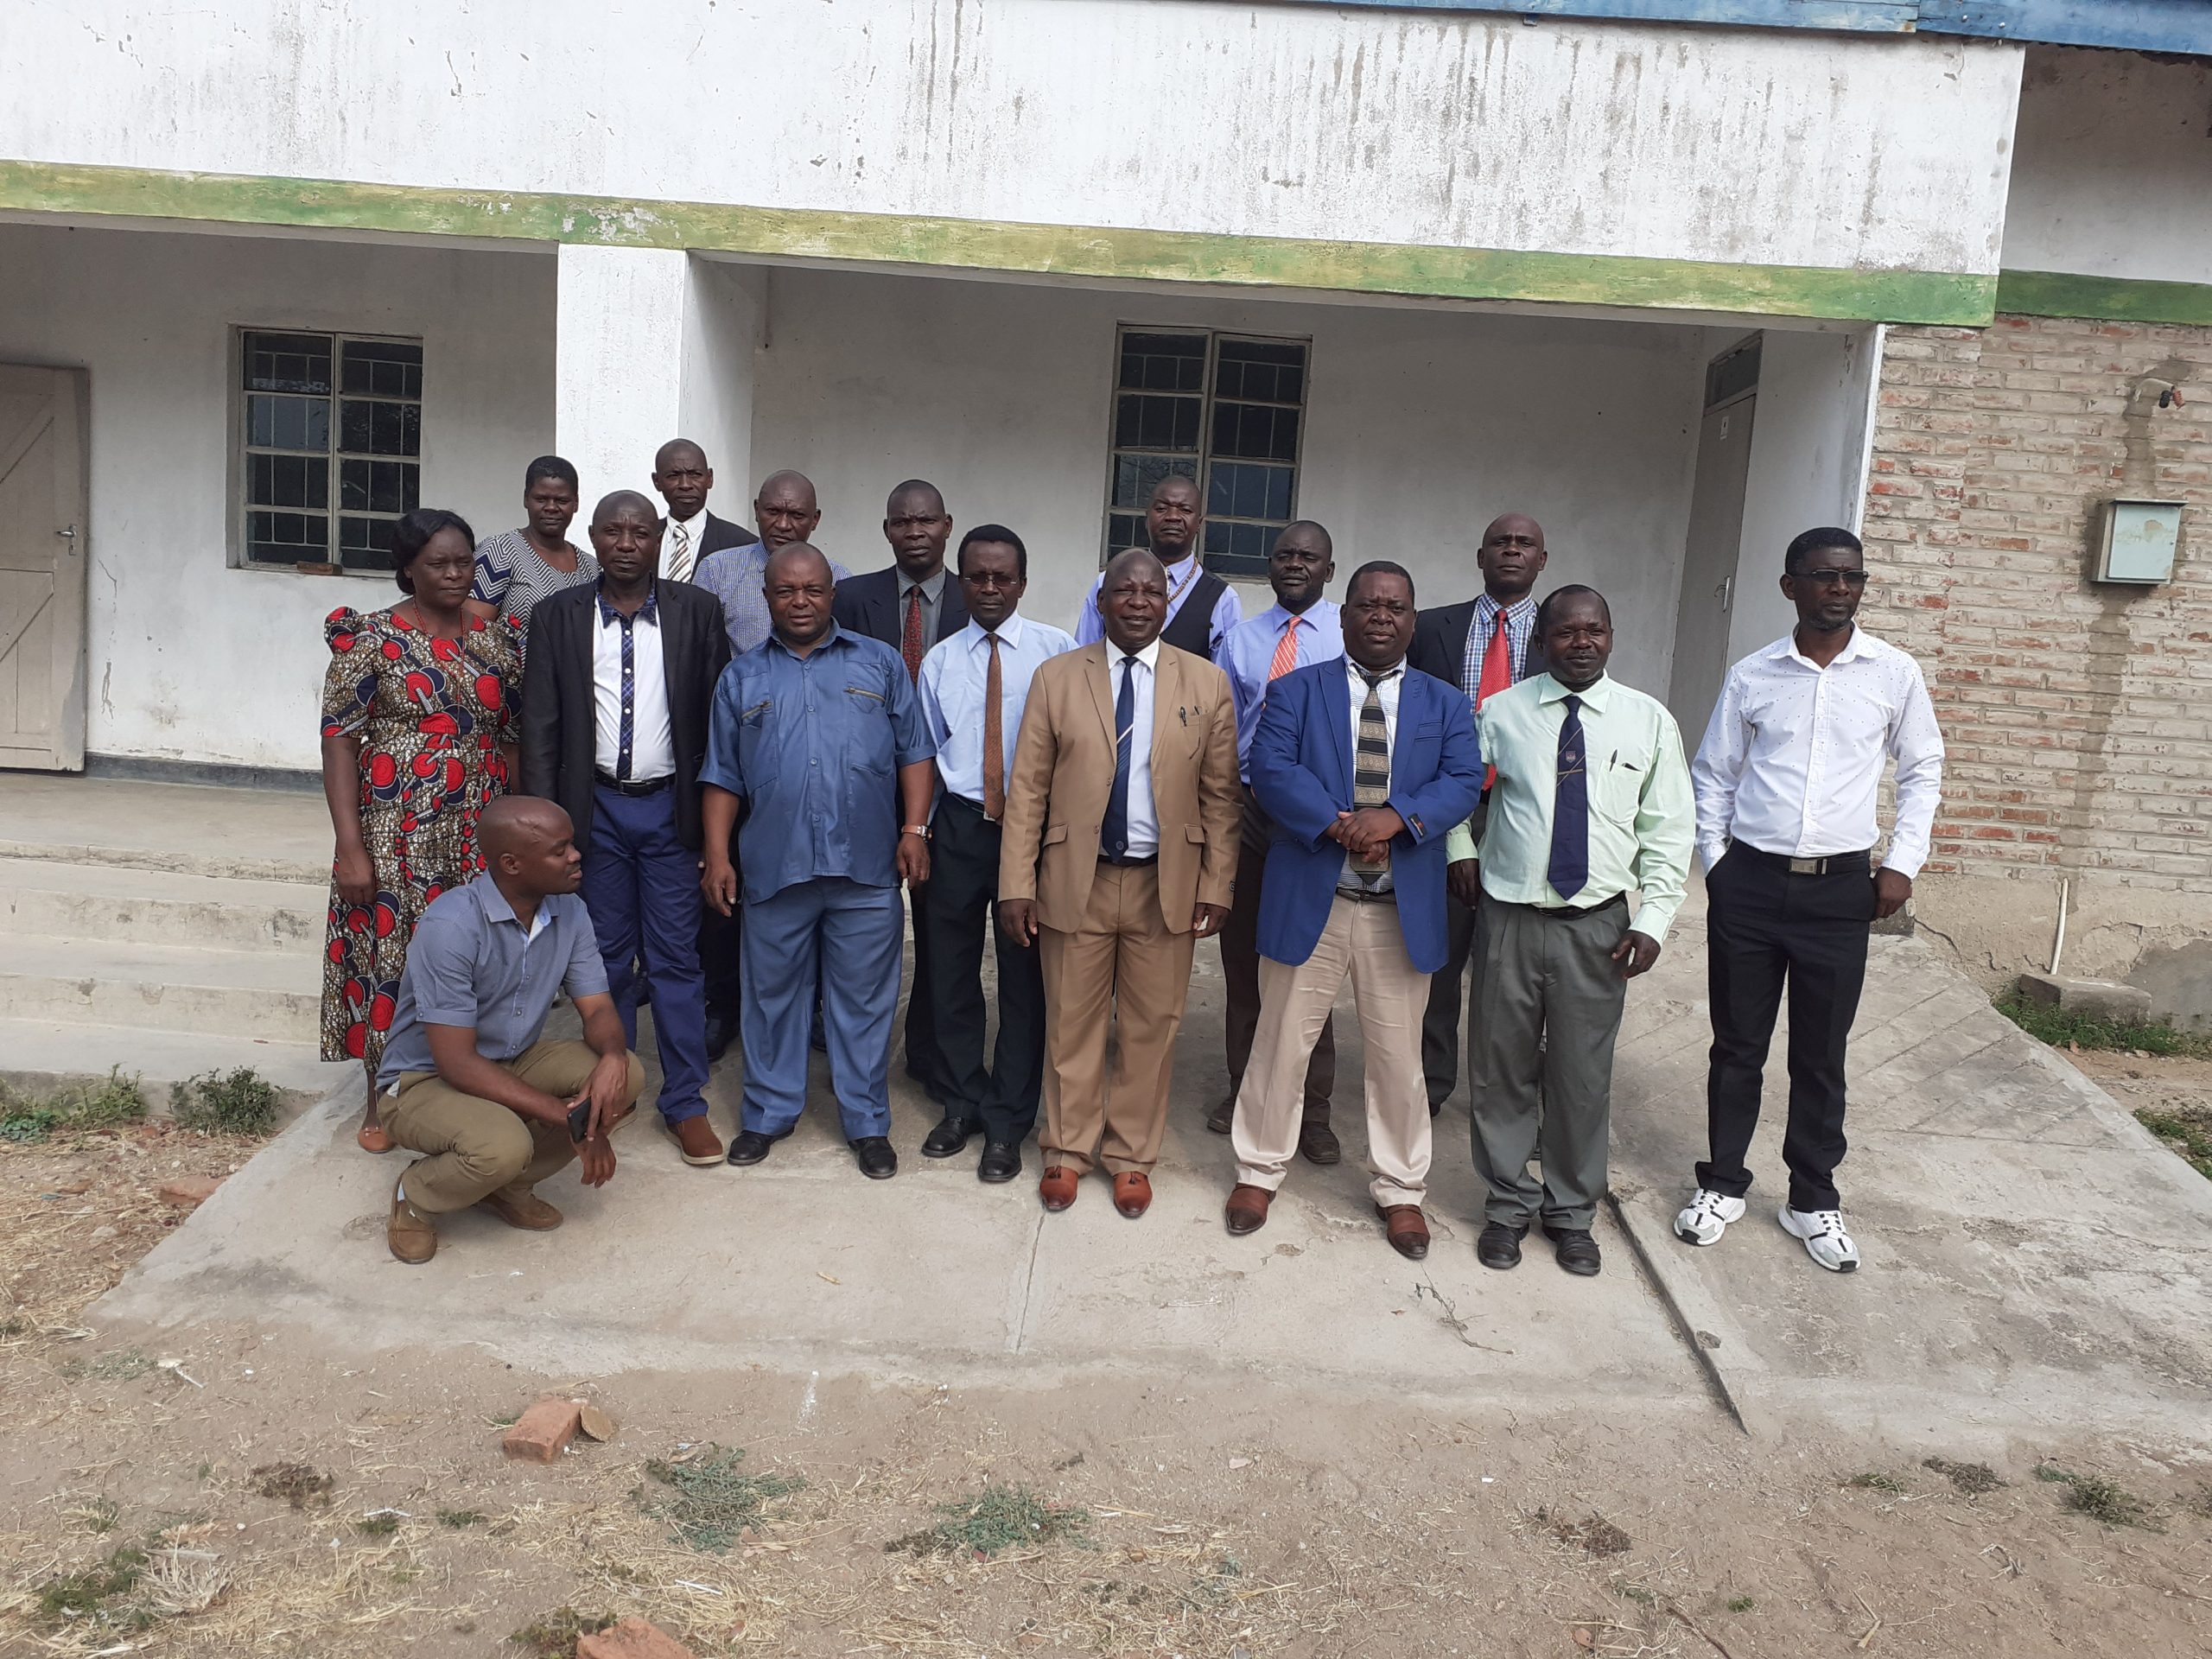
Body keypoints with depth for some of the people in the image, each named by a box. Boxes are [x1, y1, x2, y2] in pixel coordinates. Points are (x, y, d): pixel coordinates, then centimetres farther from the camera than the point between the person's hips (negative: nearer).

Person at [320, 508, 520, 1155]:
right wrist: (351, 847, -14)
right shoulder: (371, 639, -5)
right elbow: (338, 740, -7)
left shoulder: (497, 641, 6)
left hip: (478, 840, 3)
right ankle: (381, 1099, 23)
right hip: (395, 837, -3)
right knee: (387, 956, 5)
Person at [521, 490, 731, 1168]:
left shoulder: (697, 612, -1)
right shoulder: (560, 616, 2)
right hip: (596, 808, 1)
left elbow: (717, 717, 0)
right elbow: (541, 725, 2)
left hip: (669, 808, -1)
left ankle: (685, 1103, 13)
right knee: (606, 958, 11)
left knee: (675, 958, 3)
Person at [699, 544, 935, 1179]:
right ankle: (768, 1114, 27)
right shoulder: (742, 677, 11)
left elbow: (914, 753, 6)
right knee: (774, 995, 11)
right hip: (775, 866, 1)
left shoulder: (880, 663, 8)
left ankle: (867, 1123, 18)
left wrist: (914, 829, -4)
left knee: (865, 1001, 6)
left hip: (867, 868, -1)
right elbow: (723, 776, 9)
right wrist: (717, 856, 1)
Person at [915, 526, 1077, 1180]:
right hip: (959, 826, 4)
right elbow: (927, 752, 13)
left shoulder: (1055, 650, -5)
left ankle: (1007, 1123, 20)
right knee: (951, 971, 12)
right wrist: (918, 830, 9)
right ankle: (963, 1105, 31)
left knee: (1024, 978, 6)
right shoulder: (940, 661, 7)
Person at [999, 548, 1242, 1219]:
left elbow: (1219, 796, 2)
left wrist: (1216, 887, -2)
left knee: (1151, 1028, 9)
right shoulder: (1056, 678, 2)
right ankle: (1067, 1152, 27)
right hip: (1076, 881, 0)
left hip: (1166, 885, 0)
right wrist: (1017, 885, -6)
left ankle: (1132, 1157, 26)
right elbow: (1027, 789, 0)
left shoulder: (1207, 683, 2)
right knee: (1072, 1025, 9)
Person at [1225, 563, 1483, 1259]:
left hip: (1404, 908, 1)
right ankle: (1259, 1170, 27)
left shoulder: (1446, 704, 9)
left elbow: (1463, 781, -4)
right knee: (1281, 1044, 9)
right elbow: (1271, 768, -10)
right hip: (1309, 899, -1)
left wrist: (1395, 817, -22)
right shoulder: (1295, 691, 4)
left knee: (1399, 1056, 11)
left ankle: (1400, 1189, 27)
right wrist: (1339, 824, -22)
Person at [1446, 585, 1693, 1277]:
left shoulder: (1649, 720, 1)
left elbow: (1667, 830, 3)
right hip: (1509, 917, 0)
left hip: (1598, 926, 0)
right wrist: (1461, 857, 3)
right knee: (1501, 1070, 9)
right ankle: (1509, 1204, 28)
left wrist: (1652, 920, -4)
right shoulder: (1501, 713, 0)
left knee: (1583, 1076, 9)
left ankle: (1572, 1212, 28)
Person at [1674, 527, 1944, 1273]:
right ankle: (1723, 1183, 25)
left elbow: (1923, 770, 10)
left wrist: (1903, 861, 2)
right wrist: (1714, 862, 3)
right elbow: (1713, 775, 9)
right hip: (1749, 882, 0)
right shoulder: (1751, 676, 1)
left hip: (1841, 887, 0)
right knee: (1738, 1045, 10)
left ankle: (1813, 1200, 23)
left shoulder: (1894, 674, 0)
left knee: (1821, 1054, 8)